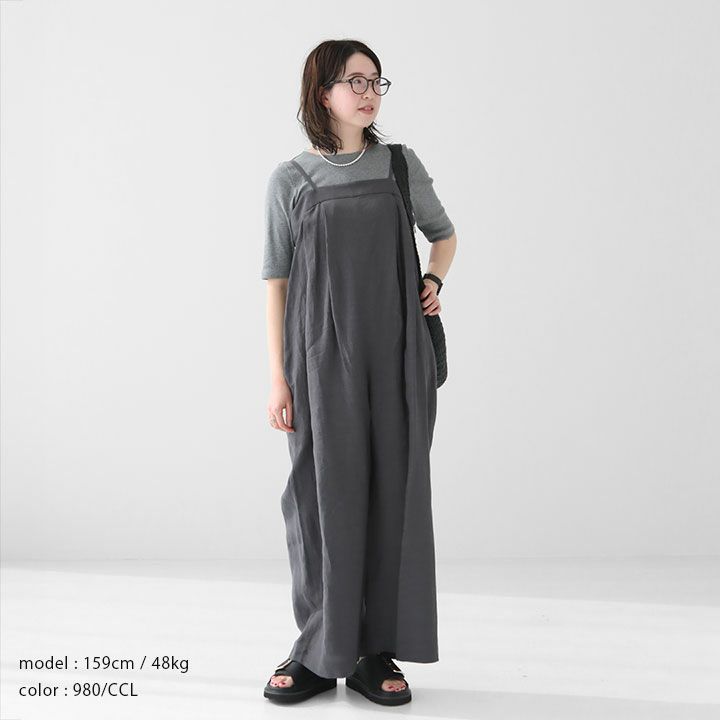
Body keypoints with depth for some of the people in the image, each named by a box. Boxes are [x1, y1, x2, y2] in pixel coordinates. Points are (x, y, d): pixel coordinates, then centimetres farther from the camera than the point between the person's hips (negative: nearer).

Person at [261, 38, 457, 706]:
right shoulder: (290, 179, 3)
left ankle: (379, 652, 14)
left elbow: (444, 234, 22)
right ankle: (319, 652, 15)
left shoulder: (401, 165, 8)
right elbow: (276, 278, 3)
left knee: (393, 491, 3)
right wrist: (277, 377, -3)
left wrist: (434, 281, 1)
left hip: (395, 353, 2)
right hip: (322, 355, -1)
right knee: (323, 494, 1)